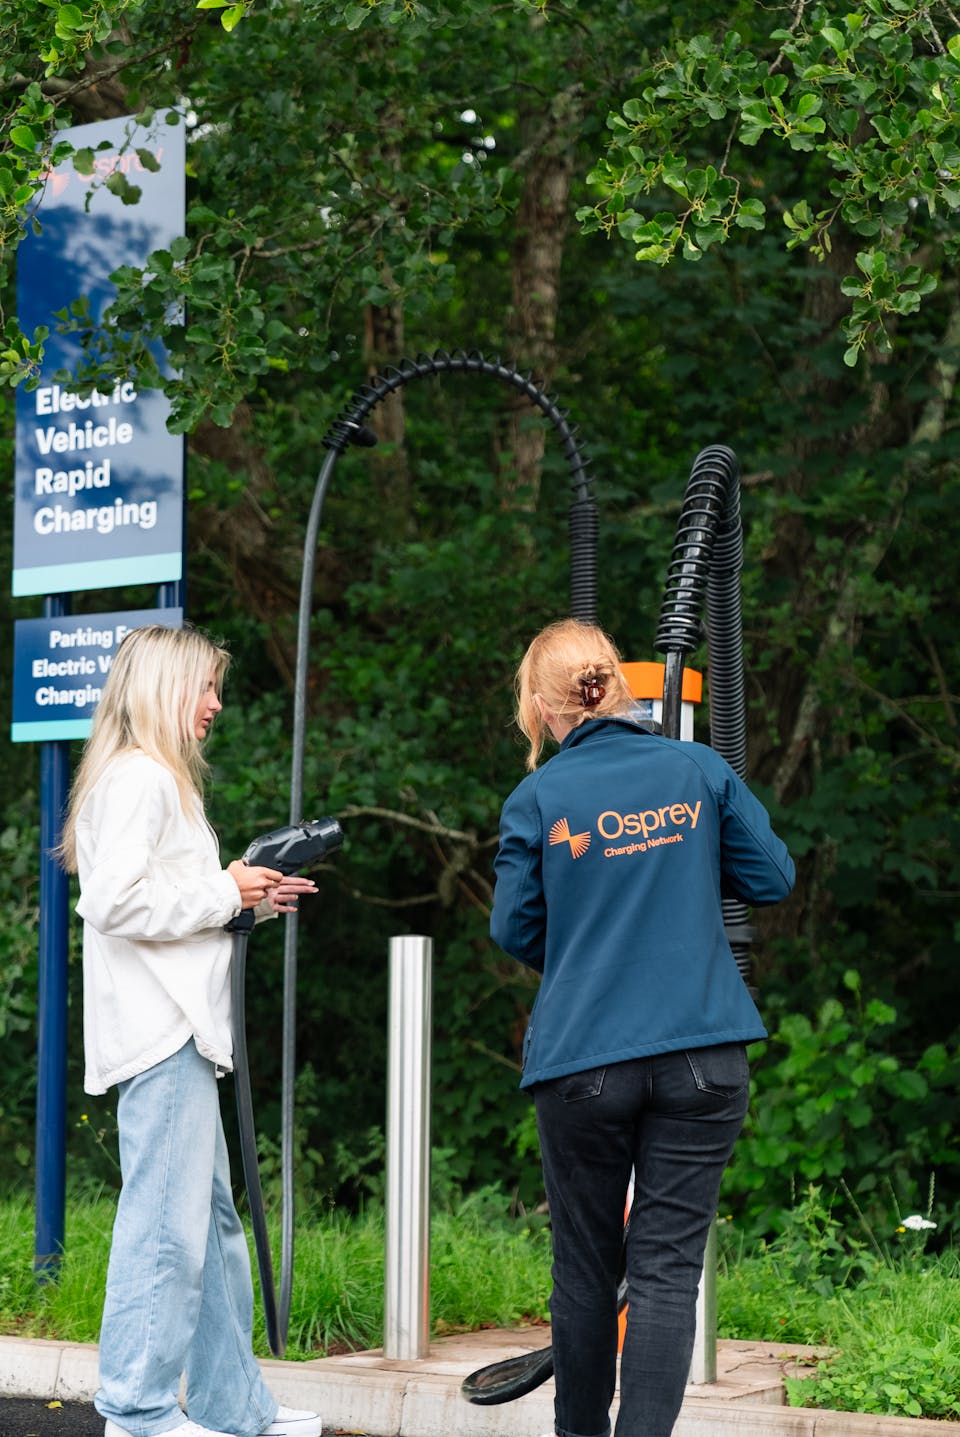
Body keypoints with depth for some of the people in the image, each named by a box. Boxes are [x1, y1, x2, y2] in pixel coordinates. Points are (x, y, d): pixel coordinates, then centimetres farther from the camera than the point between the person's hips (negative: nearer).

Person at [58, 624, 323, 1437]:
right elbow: (117, 901, -21)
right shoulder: (138, 779, -11)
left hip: (182, 1032, 11)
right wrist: (225, 893, -11)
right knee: (167, 1223, -8)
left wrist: (254, 901, 13)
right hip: (158, 1033, -11)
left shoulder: (162, 781, 22)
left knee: (213, 1218, 13)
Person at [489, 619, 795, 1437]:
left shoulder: (538, 799, -1)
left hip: (582, 1061, 0)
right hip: (703, 1056, 0)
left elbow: (513, 929, 3)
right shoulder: (700, 770, 2)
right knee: (668, 1266, -1)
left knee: (586, 1268, 13)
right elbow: (772, 878, 6)